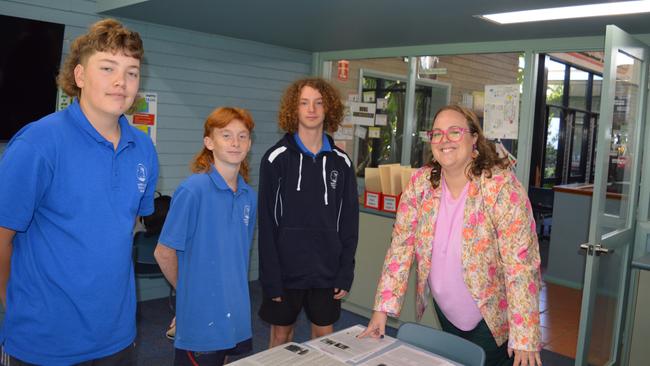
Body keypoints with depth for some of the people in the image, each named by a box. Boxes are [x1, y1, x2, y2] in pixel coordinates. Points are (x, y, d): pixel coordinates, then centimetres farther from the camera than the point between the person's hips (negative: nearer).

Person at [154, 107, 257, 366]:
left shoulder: (249, 196, 3)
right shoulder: (193, 190, -16)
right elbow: (164, 252, -11)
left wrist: (235, 291, 11)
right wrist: (188, 289, 0)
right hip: (201, 319, -6)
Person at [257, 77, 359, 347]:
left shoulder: (341, 162, 2)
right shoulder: (276, 159, -6)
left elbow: (349, 222, 4)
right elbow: (266, 222, -7)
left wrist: (346, 273, -1)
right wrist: (270, 276, -11)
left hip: (327, 271, 2)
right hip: (286, 269, -2)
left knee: (325, 336, 14)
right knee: (281, 335, 13)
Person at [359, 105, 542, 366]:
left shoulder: (501, 186, -23)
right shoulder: (420, 183, -10)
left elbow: (520, 263, -24)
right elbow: (401, 247, -6)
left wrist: (525, 337, -26)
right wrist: (383, 309, -10)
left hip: (492, 318, -4)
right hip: (445, 313, 4)